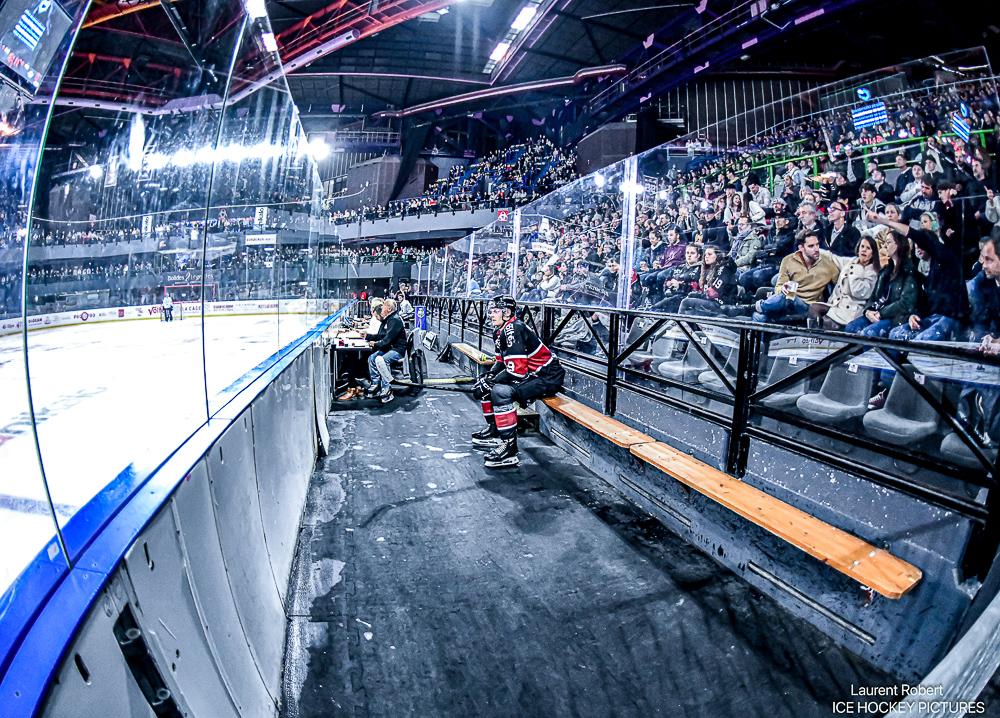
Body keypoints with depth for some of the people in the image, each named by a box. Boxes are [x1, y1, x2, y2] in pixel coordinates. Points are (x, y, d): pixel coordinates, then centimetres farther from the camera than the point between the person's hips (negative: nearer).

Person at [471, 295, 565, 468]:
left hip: (548, 377, -11)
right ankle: (494, 430, 21)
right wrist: (488, 376, 0)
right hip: (531, 374, 11)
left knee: (500, 391, -30)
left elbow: (517, 369, -27)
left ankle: (509, 446, -24)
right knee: (486, 384, 12)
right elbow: (501, 362, 18)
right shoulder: (500, 332, 10)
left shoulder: (513, 329, -22)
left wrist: (490, 382, -19)